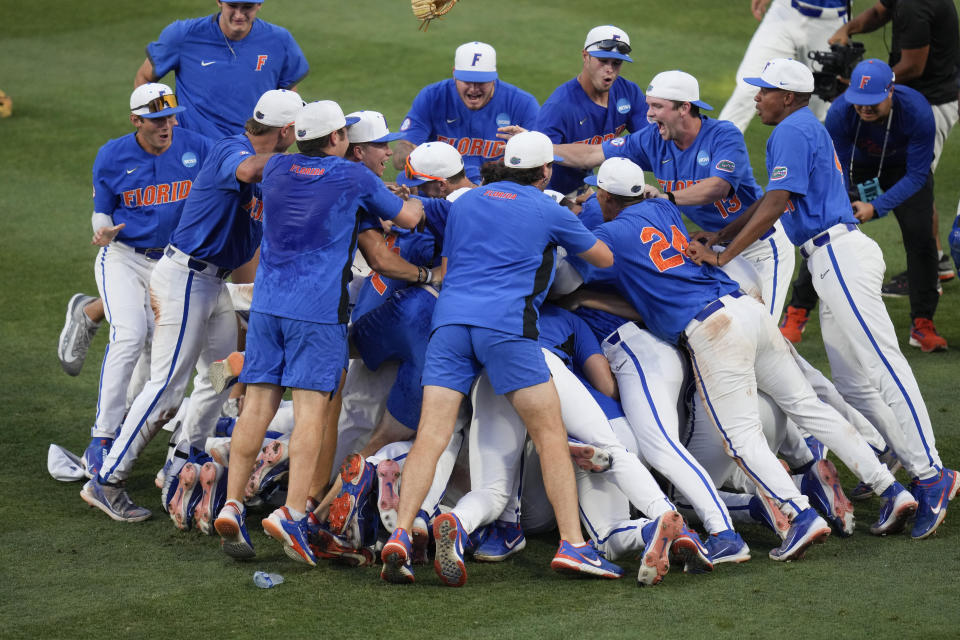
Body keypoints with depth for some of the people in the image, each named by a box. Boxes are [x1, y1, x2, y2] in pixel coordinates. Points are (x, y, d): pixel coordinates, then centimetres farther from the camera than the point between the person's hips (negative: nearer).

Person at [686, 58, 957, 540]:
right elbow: (772, 203, 25)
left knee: (880, 365, -13)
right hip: (834, 259, 11)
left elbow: (776, 205, -17)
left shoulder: (792, 131, -9)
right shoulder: (807, 129, 23)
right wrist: (716, 237, 20)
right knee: (854, 378, 11)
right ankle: (895, 467, 11)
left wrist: (723, 256, -16)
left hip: (839, 254, -11)